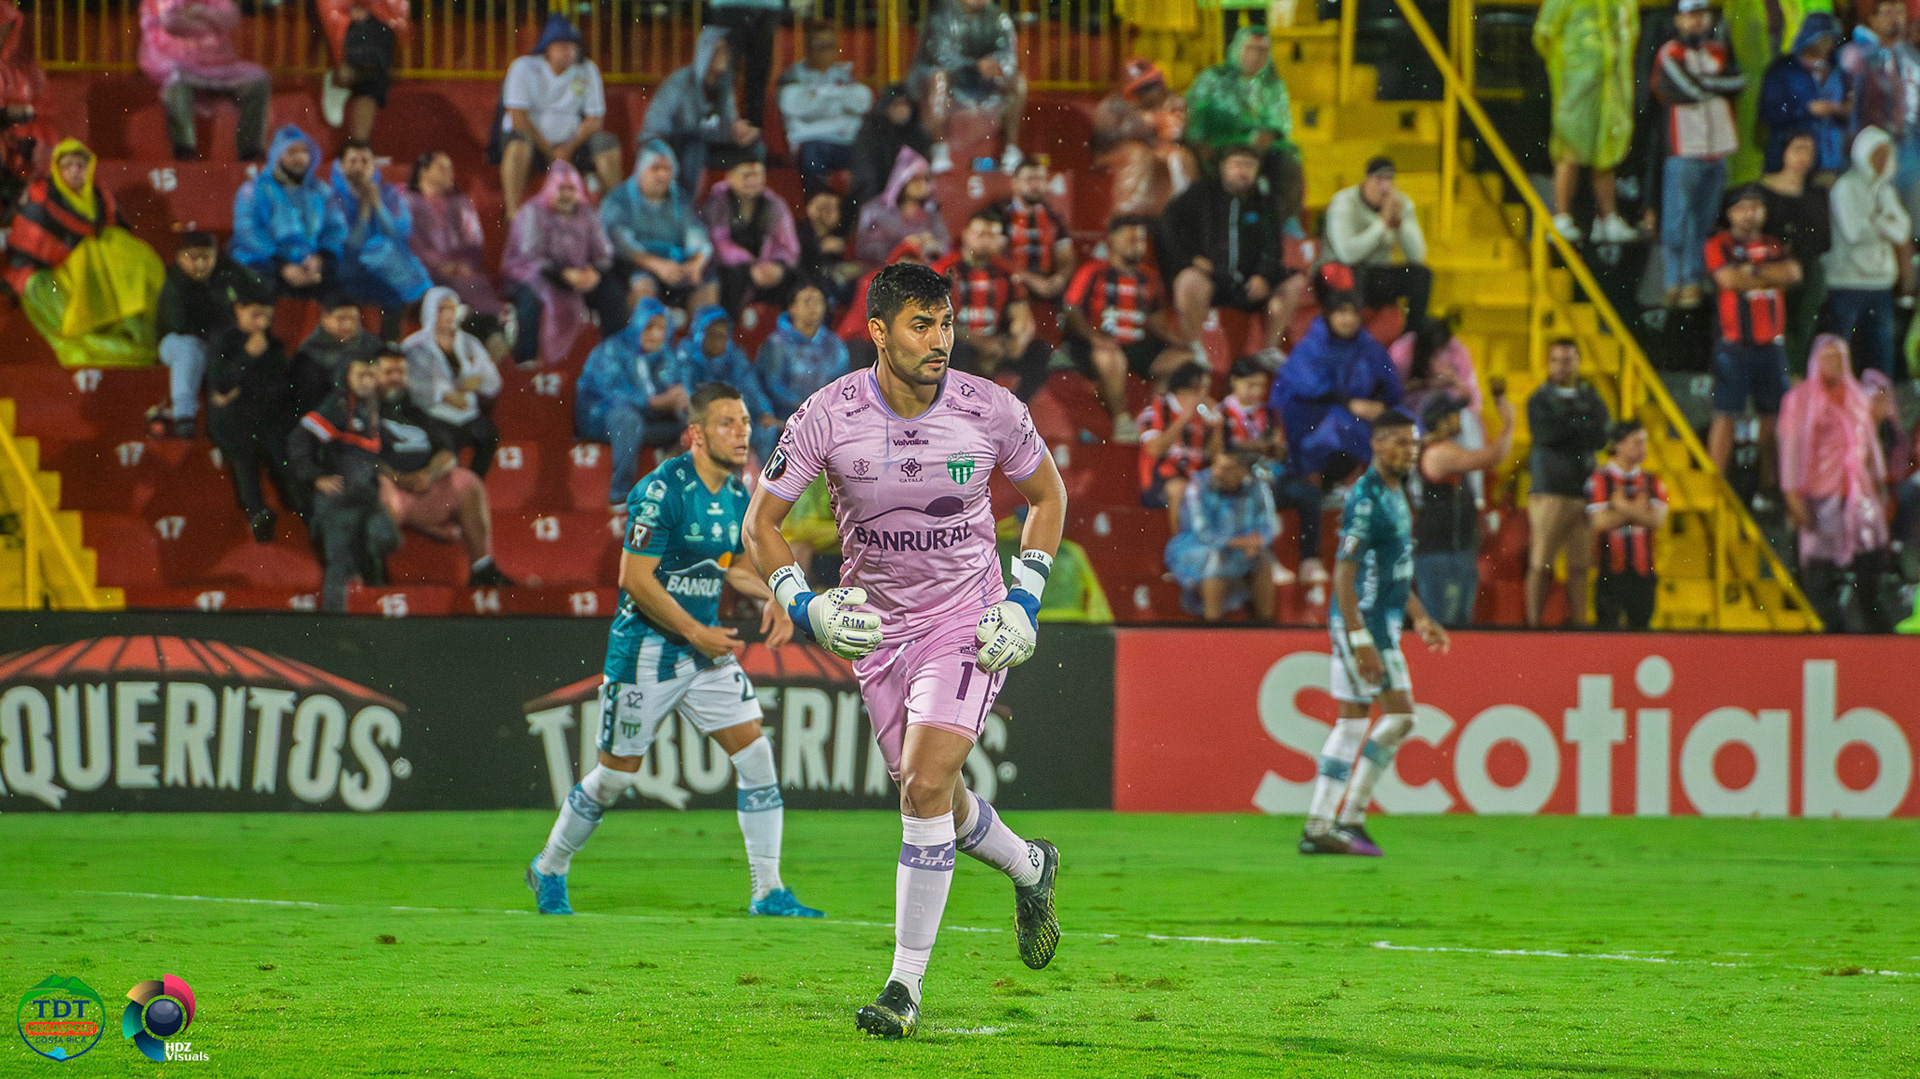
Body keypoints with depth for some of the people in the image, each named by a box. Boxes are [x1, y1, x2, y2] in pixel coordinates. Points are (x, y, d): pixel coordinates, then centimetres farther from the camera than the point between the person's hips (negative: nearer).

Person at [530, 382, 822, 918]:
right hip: (646, 650, -7)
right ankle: (550, 869, 26)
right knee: (615, 774, 3)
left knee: (755, 754, -5)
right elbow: (635, 579, -20)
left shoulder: (738, 495, 5)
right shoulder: (660, 491, -19)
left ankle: (768, 892, -1)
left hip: (706, 646, 7)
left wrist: (770, 596, 0)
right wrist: (696, 633, -21)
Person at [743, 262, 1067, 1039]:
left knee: (925, 788, -17)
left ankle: (906, 987, -11)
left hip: (968, 622, -3)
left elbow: (1047, 494, 7)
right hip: (876, 625, 3)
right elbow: (761, 522, -2)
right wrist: (805, 605, -17)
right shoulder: (828, 415, -13)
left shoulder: (990, 410, -12)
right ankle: (1030, 869, 46)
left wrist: (1023, 600, -3)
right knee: (933, 797, 13)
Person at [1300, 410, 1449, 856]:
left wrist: (1420, 619, 21)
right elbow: (1344, 575, -20)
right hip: (1362, 620, -10)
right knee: (1399, 714, -11)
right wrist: (1362, 642, -24)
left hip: (1383, 620, 10)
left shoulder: (1396, 494, 15)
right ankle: (1350, 818, -6)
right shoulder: (1365, 498, -16)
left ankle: (1318, 827, 10)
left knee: (1352, 720, 9)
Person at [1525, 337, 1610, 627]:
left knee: (1580, 566, 0)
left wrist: (1567, 427, -9)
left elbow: (1603, 434, 0)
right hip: (1549, 491, -3)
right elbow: (1545, 433, -11)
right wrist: (1582, 428, -4)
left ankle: (1578, 623, 3)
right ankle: (1533, 623, -5)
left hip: (1585, 491, 3)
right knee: (1540, 565, -7)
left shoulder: (1591, 398, 15)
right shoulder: (1539, 400, 7)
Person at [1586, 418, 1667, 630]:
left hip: (1643, 572, 3)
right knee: (1609, 625, -5)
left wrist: (1624, 508, -14)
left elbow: (1657, 519, -5)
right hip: (1611, 571, -3)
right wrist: (1638, 510, -6)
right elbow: (1601, 522, -14)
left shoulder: (1652, 482, 10)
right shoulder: (1600, 480, -2)